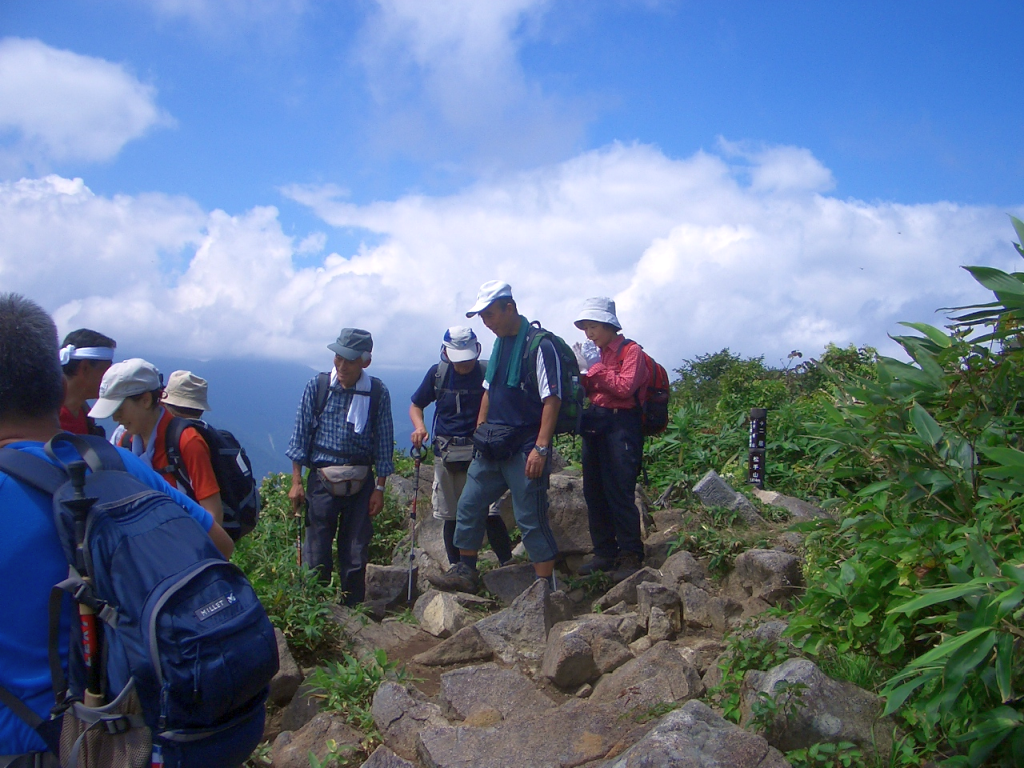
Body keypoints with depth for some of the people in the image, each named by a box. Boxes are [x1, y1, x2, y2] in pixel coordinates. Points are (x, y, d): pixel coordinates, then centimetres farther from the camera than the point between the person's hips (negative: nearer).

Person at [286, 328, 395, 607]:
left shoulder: (378, 392, -3)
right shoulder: (317, 386, -3)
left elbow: (384, 443, 2)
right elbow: (300, 436, 2)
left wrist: (379, 488, 2)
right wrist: (296, 482, 1)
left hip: (361, 483, 0)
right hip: (322, 481, 0)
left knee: (356, 557, 8)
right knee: (316, 555, 4)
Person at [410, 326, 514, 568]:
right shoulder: (437, 373, 2)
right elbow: (416, 406, 14)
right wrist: (420, 428, -7)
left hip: (481, 452, -3)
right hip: (446, 453, 3)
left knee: (489, 512, -12)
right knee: (451, 516, 10)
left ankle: (508, 565, 1)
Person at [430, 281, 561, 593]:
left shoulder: (540, 345, -13)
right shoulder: (500, 344, 13)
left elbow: (552, 400, -17)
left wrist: (541, 448, -22)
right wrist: (480, 432, 15)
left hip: (525, 448, -8)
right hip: (492, 447, 8)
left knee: (531, 520, -2)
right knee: (469, 506, 13)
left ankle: (546, 589, 11)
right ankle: (465, 572, 28)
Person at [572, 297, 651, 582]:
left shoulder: (631, 350, -5)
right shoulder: (596, 353, 15)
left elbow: (624, 387, -18)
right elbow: (586, 392, 15)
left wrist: (593, 368, -15)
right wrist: (580, 369, -2)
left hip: (621, 425, -7)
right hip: (594, 425, 7)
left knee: (620, 492, -8)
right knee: (594, 492, 8)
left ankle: (630, 555, 2)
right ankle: (605, 553, 18)